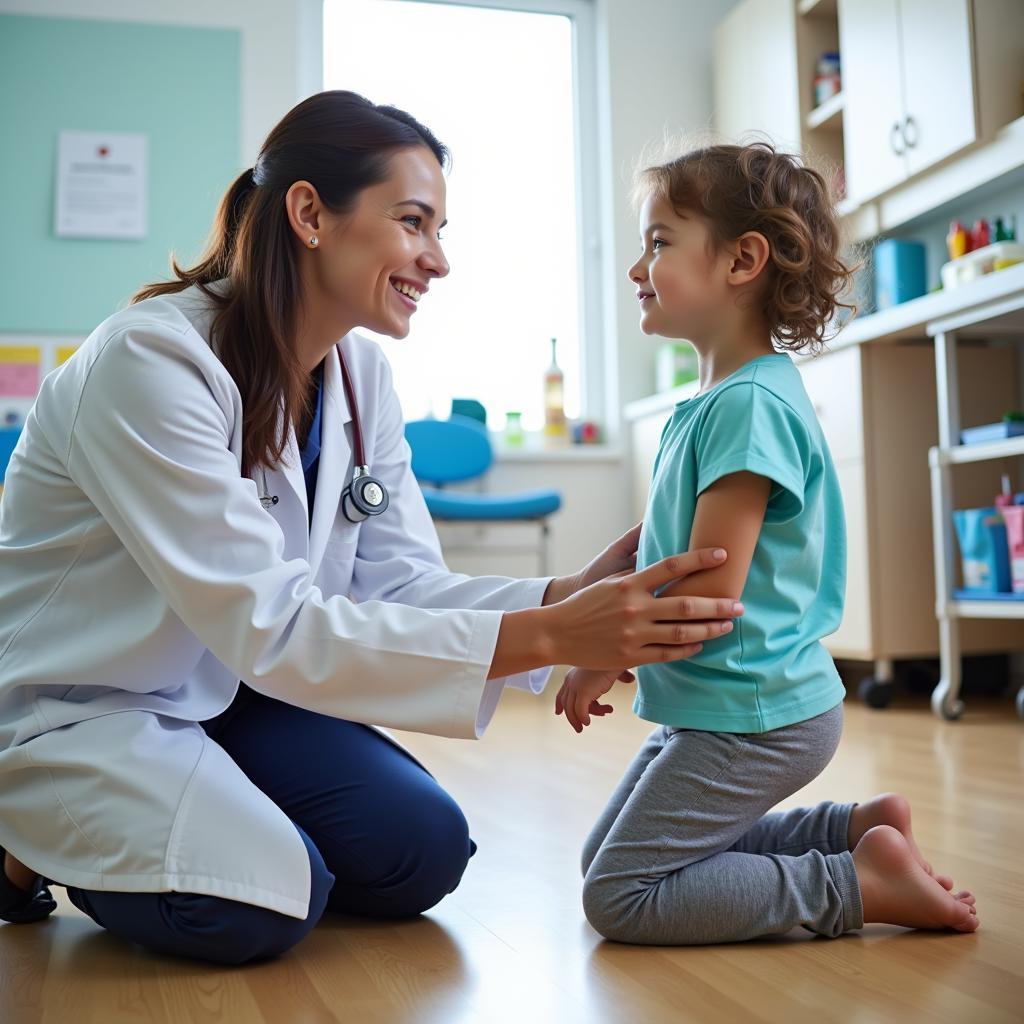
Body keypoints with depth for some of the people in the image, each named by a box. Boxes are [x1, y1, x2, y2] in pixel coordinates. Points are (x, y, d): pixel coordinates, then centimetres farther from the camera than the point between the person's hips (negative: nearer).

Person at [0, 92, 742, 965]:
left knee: (425, 852, -8)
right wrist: (545, 638, -39)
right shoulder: (151, 359, -27)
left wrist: (570, 598, -27)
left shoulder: (361, 374, -3)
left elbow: (400, 585, -8)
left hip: (225, 690, 7)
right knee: (262, 904, -25)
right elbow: (267, 623, -33)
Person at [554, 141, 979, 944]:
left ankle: (862, 885, -1)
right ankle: (854, 829, 17)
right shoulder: (718, 398, 8)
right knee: (604, 851, 20)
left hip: (750, 718, -10)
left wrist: (603, 664, -12)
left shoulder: (748, 404, -22)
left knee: (617, 896, -5)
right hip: (710, 705, 10)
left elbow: (710, 589, -24)